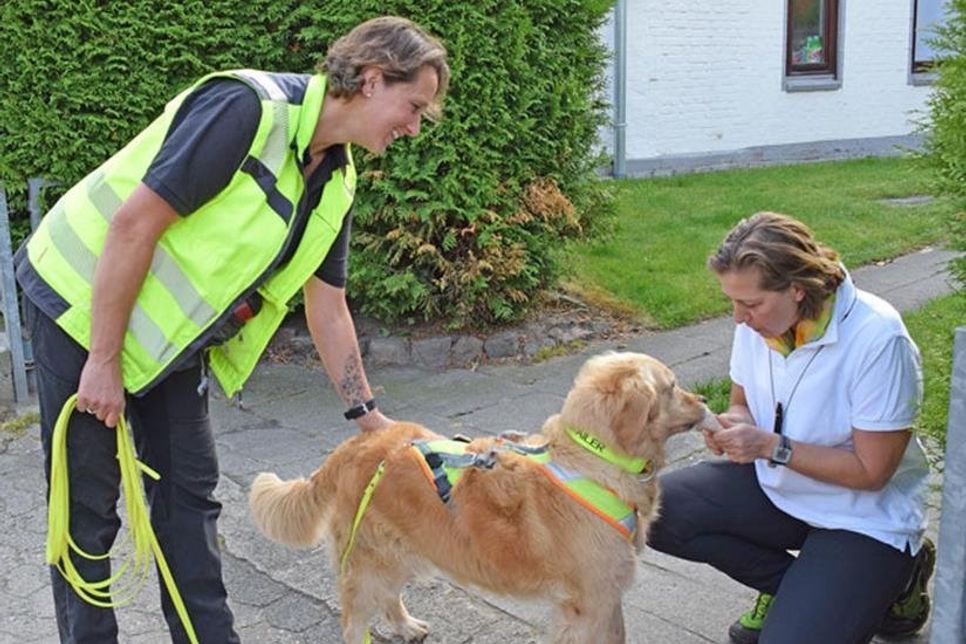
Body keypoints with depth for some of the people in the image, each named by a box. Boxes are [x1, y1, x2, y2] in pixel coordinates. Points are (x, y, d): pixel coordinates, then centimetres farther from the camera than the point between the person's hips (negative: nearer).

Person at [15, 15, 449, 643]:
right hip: (84, 303, -7)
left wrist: (368, 413, 9)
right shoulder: (247, 106, -25)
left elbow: (328, 306, 8)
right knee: (89, 502, 1)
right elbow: (134, 223, -26)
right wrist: (104, 360, -22)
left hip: (172, 332, 8)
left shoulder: (336, 180, 0)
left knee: (190, 488, 9)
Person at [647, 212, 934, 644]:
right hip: (772, 487, 6)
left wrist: (772, 446, -26)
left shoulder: (877, 340, -27)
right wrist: (734, 426, -15)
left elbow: (871, 472, -21)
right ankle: (789, 583, 4)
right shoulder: (758, 319, -9)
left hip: (862, 517, -6)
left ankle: (889, 580, 8)